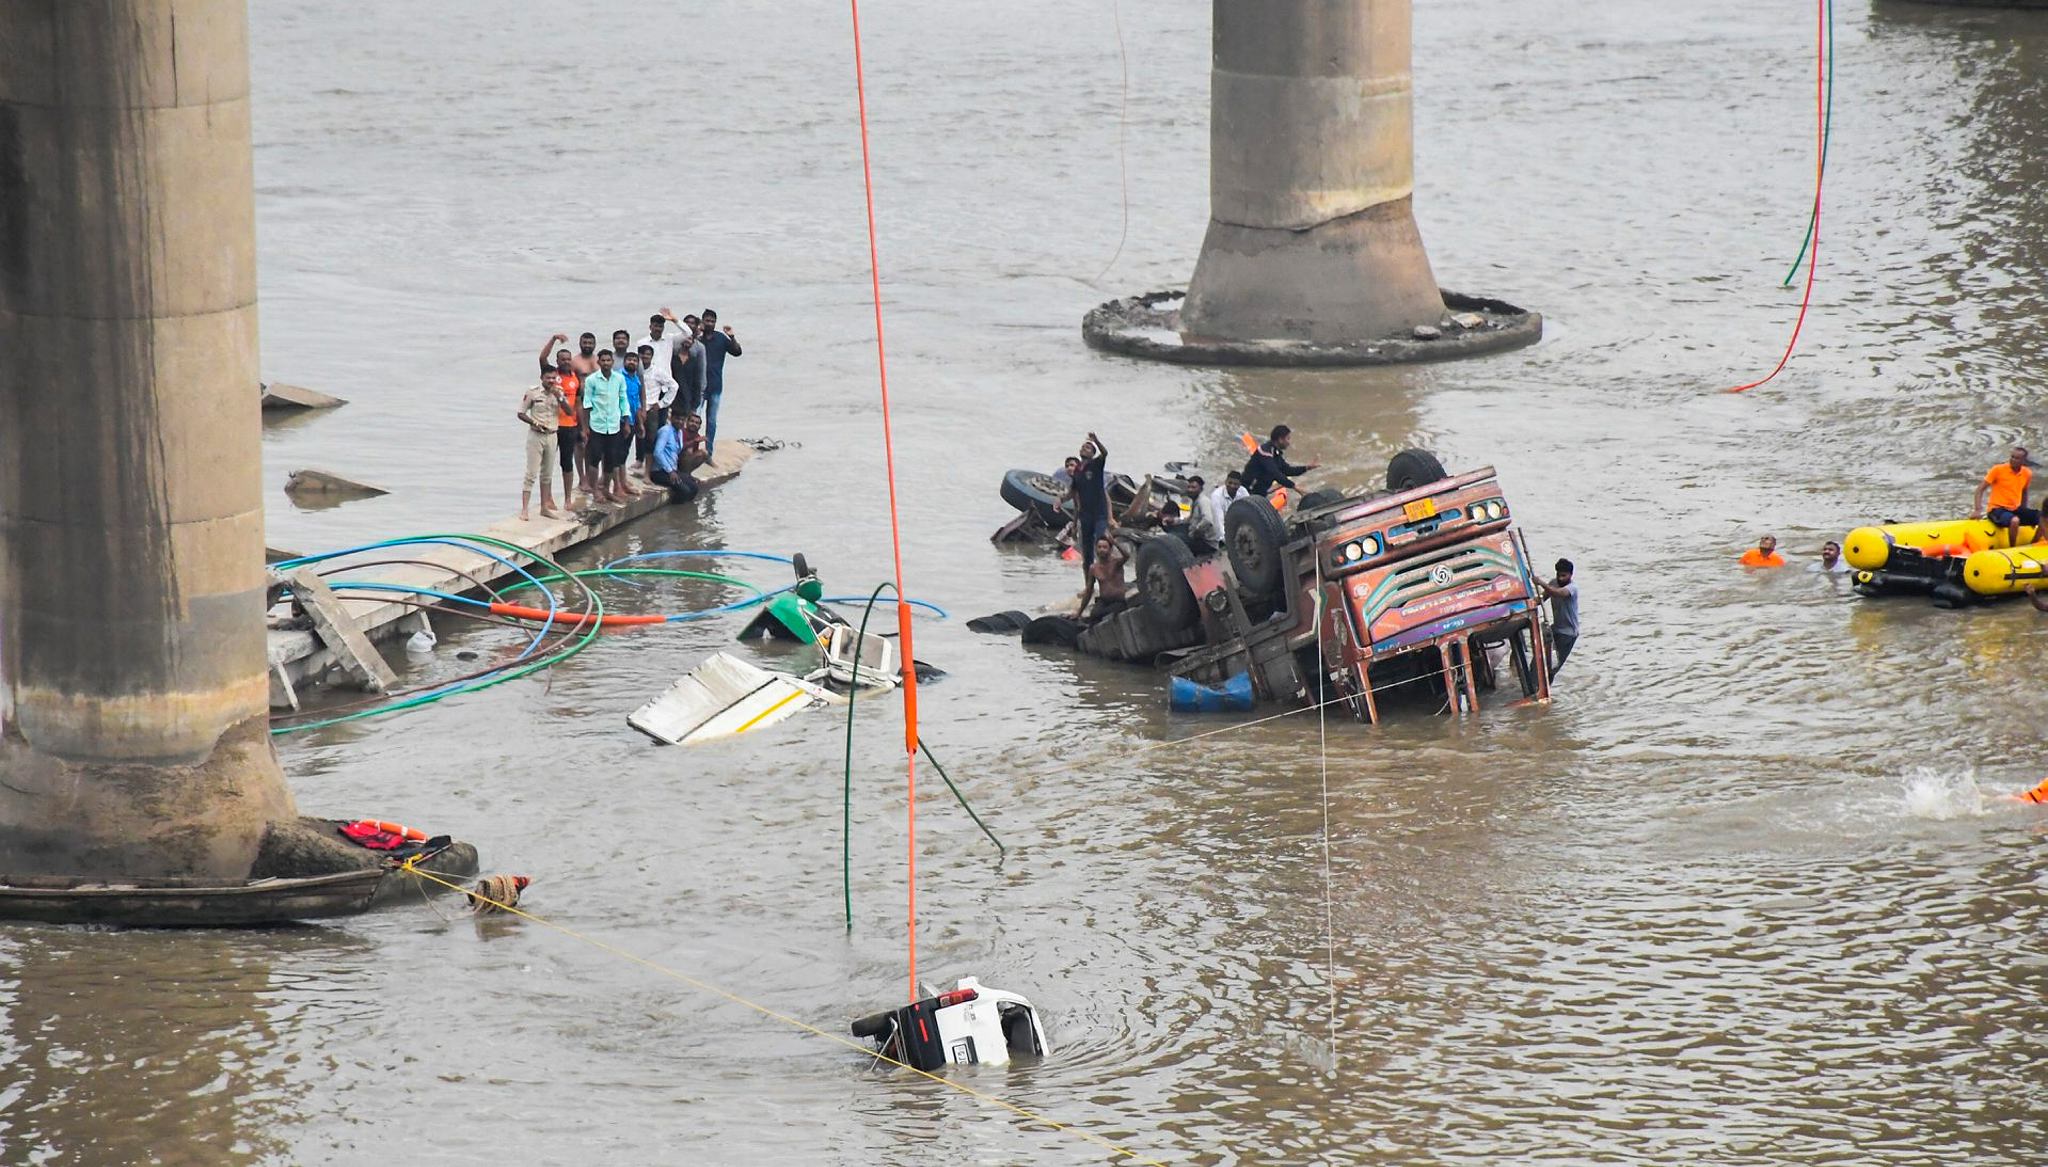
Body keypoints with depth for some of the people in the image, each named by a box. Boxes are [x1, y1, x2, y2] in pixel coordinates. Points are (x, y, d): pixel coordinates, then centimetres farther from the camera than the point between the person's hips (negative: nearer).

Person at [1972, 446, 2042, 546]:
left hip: (2016, 509, 6)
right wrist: (1977, 510, -18)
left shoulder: (2027, 474, 5)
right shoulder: (1998, 469, -9)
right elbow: (1980, 489, -7)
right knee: (2015, 520, -38)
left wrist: (2025, 514, 22)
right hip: (1998, 509, -6)